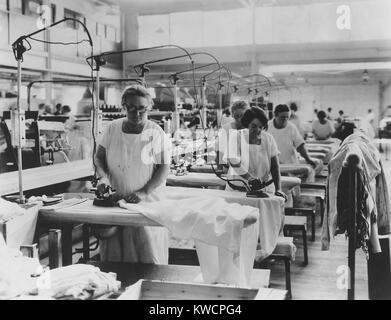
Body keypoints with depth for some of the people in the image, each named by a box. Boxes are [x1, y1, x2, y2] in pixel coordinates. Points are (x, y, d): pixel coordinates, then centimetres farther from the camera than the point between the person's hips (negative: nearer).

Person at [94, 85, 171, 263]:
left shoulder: (156, 133, -5)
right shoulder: (112, 128, 4)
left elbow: (164, 168, -7)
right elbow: (99, 157, 9)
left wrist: (144, 192, -18)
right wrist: (103, 177, -11)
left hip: (146, 203, -3)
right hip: (114, 201, 3)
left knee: (149, 256, 1)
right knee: (112, 256, 9)